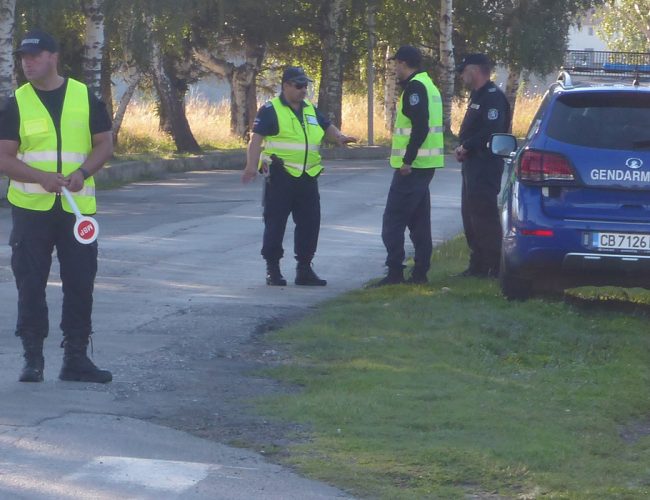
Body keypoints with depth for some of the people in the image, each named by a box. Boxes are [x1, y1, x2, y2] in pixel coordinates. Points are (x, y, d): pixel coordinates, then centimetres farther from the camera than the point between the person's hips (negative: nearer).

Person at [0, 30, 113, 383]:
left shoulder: (84, 97, 3)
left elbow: (104, 143, 6)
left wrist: (82, 173, -14)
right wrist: (42, 177, -19)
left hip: (77, 206, 1)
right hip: (31, 207, -1)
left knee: (80, 283, 2)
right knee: (30, 284, 0)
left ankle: (75, 357, 10)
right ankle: (33, 358, 9)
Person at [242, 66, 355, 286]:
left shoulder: (310, 110, 16)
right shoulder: (271, 110, -5)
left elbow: (327, 127, 26)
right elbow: (257, 138, -12)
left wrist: (339, 137, 2)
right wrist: (252, 166, -24)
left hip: (307, 178, 6)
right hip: (280, 176, -6)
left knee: (309, 224, 7)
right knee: (275, 223, -3)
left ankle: (304, 268, 15)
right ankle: (273, 269, 5)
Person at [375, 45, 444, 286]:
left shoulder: (415, 88, -14)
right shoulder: (428, 86, 19)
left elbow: (420, 127, -23)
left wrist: (408, 160, -23)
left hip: (411, 166, -10)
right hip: (426, 165, 10)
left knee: (393, 221, -8)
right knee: (419, 221, 12)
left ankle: (395, 272, -11)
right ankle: (420, 272, 13)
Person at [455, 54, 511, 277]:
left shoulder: (492, 97, -15)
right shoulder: (477, 96, 19)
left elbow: (491, 131, -25)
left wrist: (466, 147, -16)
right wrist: (463, 147, 4)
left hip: (486, 165, -11)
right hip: (473, 165, 11)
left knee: (484, 215, -11)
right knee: (470, 215, 14)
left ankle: (493, 265, -8)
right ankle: (478, 265, 20)